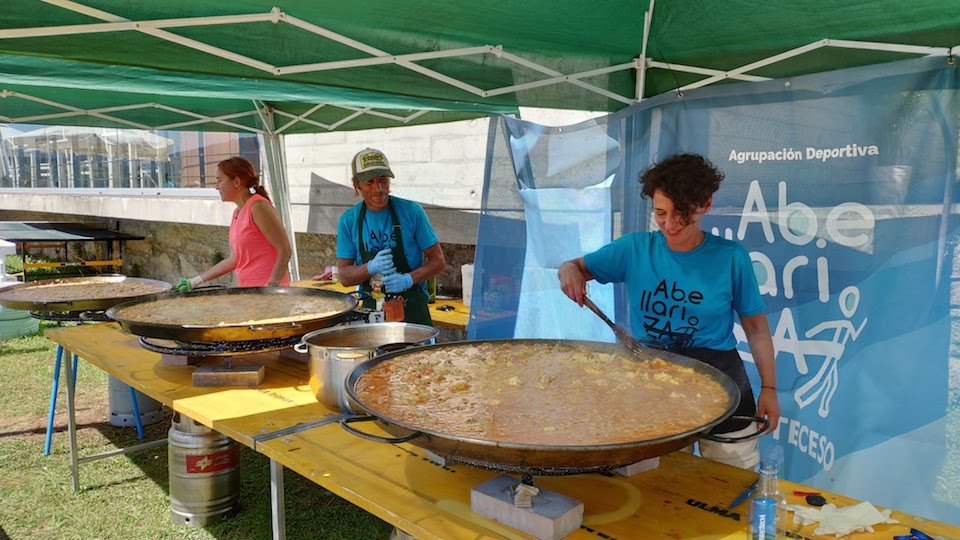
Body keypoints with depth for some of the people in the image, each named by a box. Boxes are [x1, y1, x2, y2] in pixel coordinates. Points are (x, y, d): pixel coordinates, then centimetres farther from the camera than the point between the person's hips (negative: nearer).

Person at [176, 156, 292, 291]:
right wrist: (197, 280, 16)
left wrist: (272, 285, -23)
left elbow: (285, 250, -14)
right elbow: (234, 259, 17)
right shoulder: (237, 213, 15)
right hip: (248, 291, 8)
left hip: (265, 289, -8)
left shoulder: (258, 207, -10)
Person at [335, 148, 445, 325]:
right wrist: (371, 268, -18)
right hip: (370, 309, 2)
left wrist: (408, 279, -17)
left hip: (412, 309, -2)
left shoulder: (411, 211, -5)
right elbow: (344, 276, 2)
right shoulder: (349, 220, 1)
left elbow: (438, 261, -1)